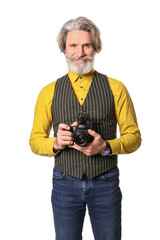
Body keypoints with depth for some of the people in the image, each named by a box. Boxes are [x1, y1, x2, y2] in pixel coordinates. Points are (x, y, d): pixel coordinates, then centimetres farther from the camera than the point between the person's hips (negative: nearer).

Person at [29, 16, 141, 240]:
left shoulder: (116, 88, -1)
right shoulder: (49, 92, 2)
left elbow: (133, 136, 0)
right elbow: (35, 140, 5)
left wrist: (105, 147, -18)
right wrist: (56, 143, -16)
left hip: (106, 183, 0)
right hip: (65, 184, 1)